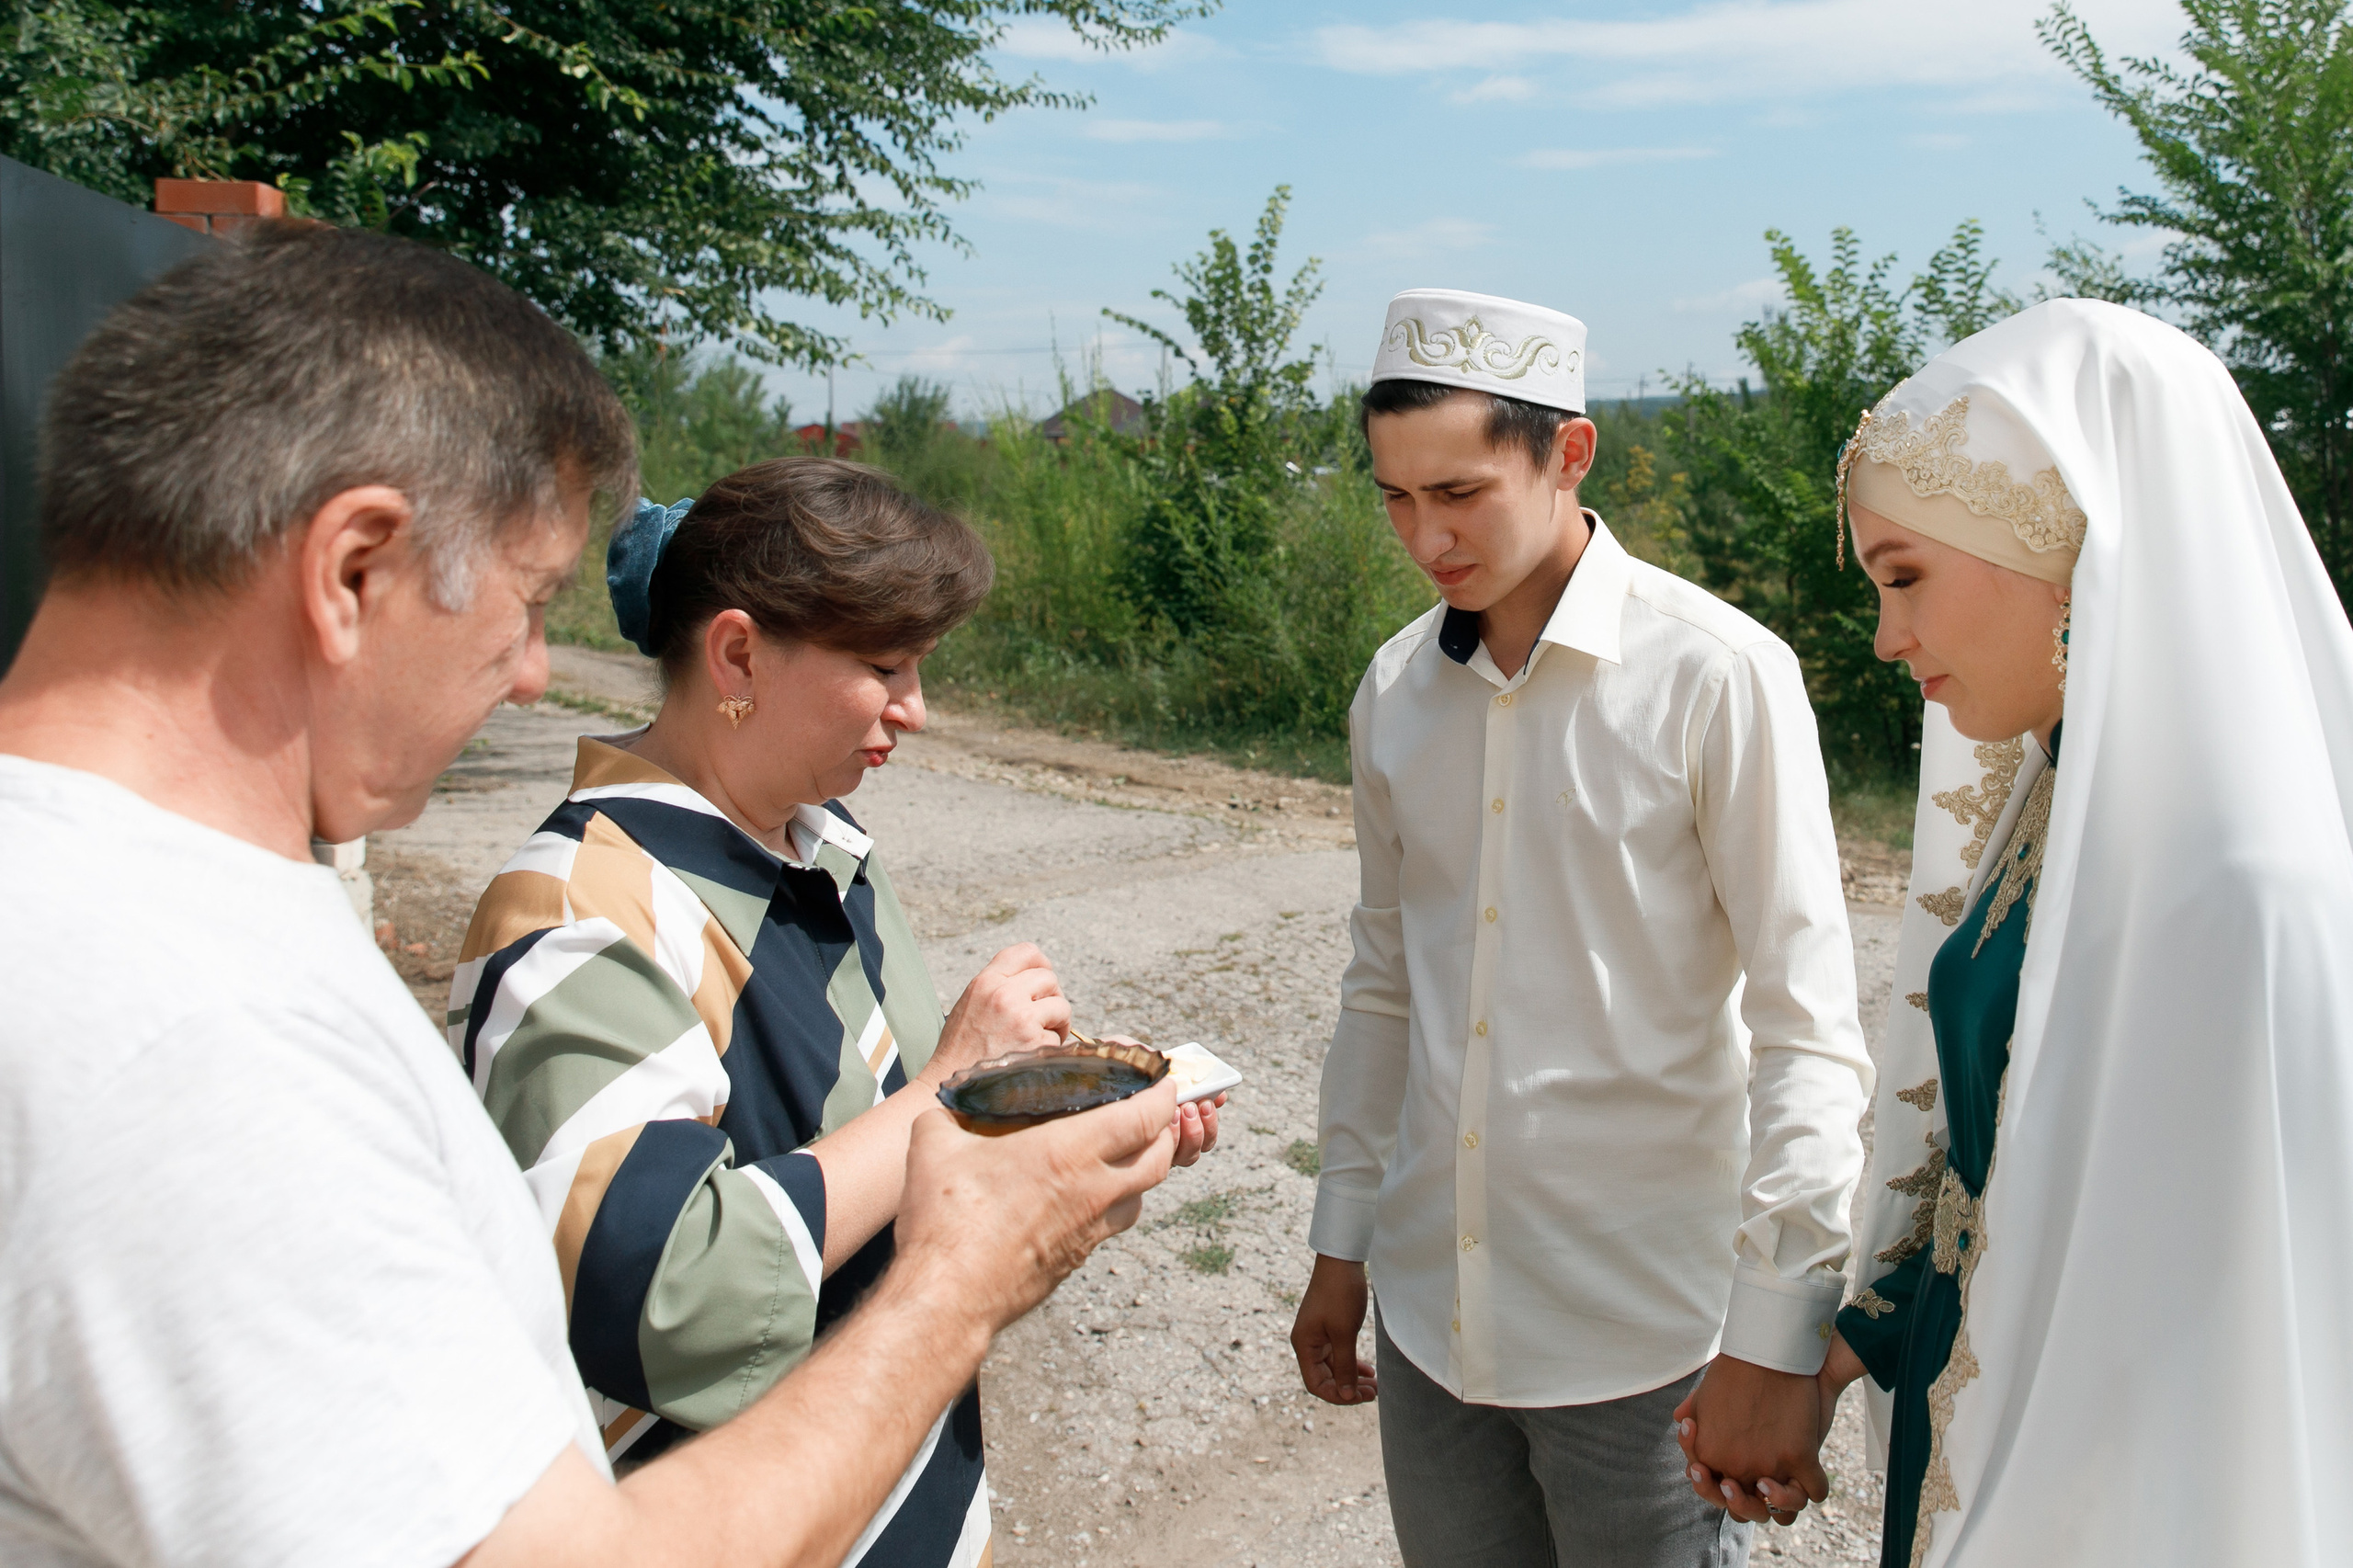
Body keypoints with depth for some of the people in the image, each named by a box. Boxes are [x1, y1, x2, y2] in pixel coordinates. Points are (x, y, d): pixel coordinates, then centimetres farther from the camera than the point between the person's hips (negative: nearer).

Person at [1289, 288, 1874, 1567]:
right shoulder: (1395, 691, 3)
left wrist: (1776, 1335, -15)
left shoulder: (1716, 675, -13)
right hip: (1430, 1315, 5)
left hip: (1640, 1327, -4)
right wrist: (1342, 1240, 14)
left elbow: (1805, 1027, -13)